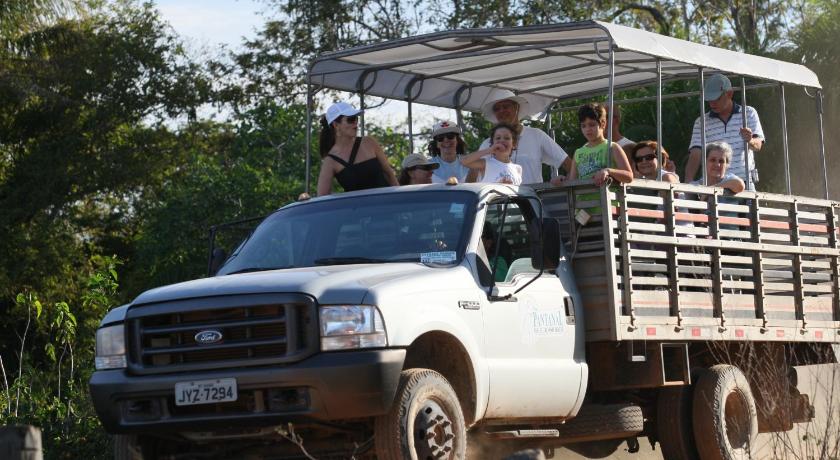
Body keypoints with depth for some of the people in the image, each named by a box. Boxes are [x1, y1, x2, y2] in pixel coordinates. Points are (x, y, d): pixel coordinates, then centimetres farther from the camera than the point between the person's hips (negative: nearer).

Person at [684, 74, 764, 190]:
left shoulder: (748, 113, 10)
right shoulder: (701, 122, 9)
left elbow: (758, 144, -1)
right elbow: (695, 156, 2)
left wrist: (751, 141, -26)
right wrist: (688, 184, -15)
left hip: (744, 182, 0)